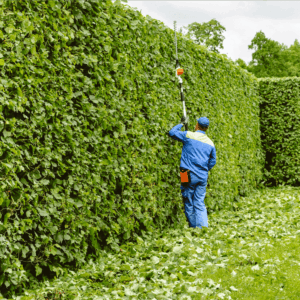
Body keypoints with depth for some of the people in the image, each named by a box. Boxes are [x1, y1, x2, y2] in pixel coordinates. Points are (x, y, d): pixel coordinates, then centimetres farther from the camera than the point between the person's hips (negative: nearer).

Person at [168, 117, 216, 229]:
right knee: (200, 203, 6)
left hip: (189, 175, -4)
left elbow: (172, 132, 6)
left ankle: (193, 228, 8)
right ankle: (203, 227, -6)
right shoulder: (210, 143, 10)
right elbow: (213, 161, 18)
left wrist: (181, 124, 20)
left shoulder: (189, 135, -4)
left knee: (189, 203, 5)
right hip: (203, 176, 4)